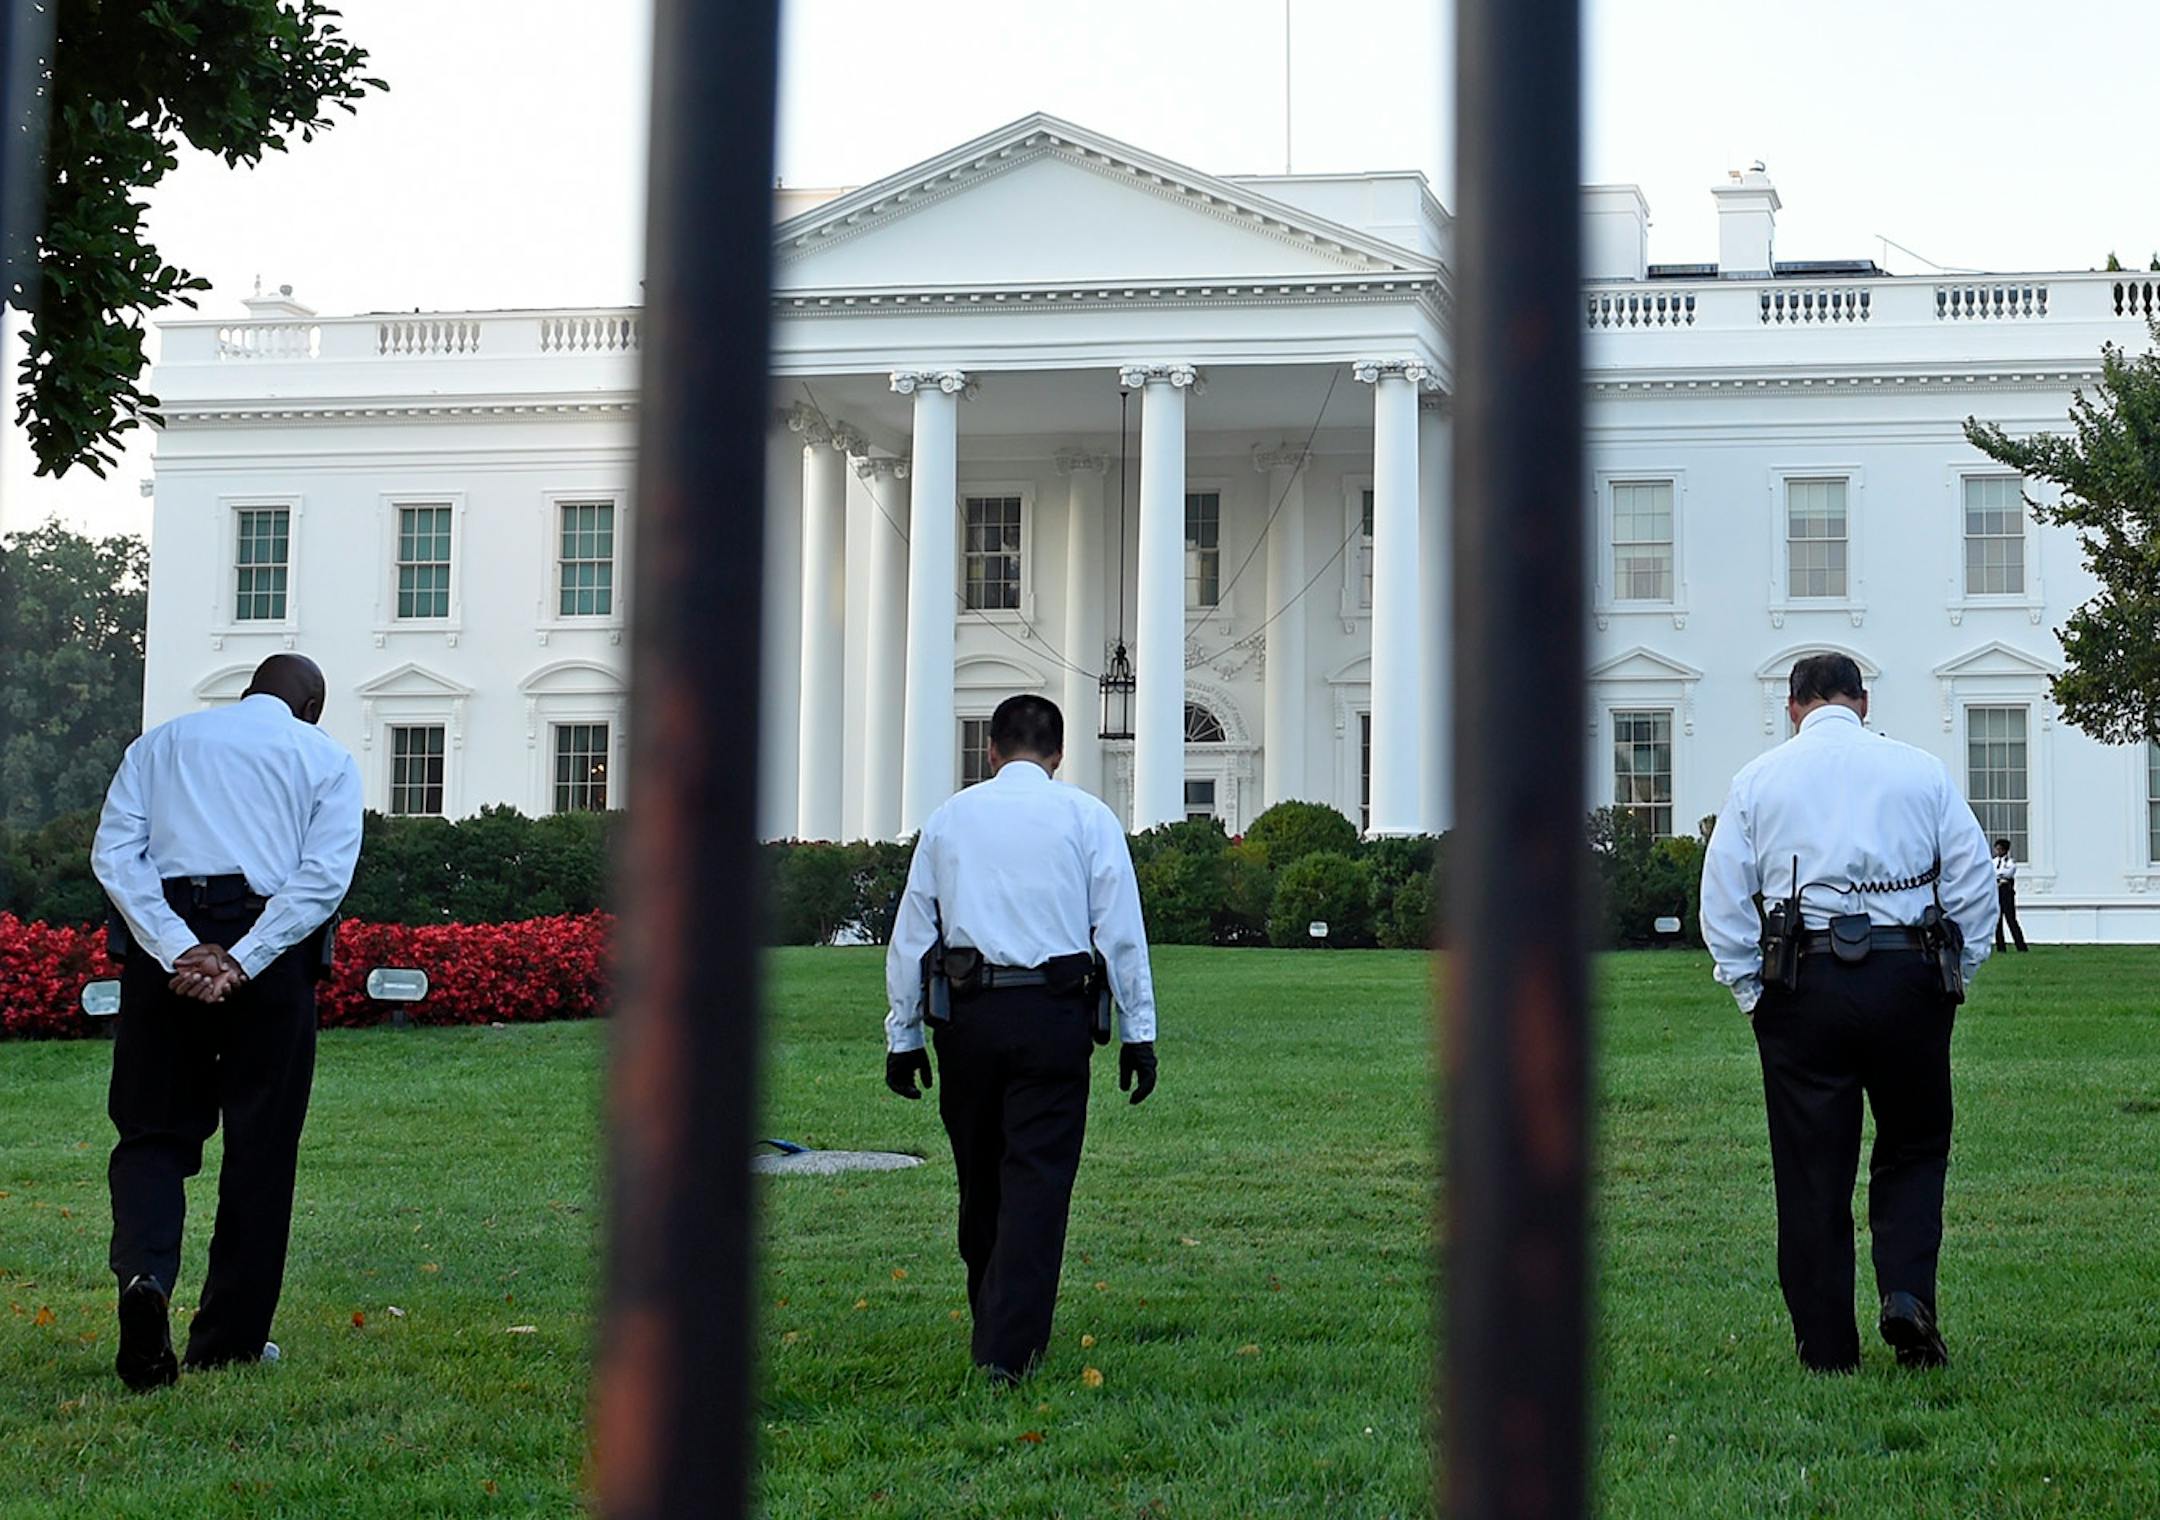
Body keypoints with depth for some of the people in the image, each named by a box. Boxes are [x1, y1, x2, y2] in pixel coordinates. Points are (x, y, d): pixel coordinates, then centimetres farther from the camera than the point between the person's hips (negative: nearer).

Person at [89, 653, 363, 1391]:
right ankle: (228, 1343, 12)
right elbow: (325, 875, -5)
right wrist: (241, 963, -11)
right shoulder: (328, 759, 11)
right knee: (260, 1150, 8)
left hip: (166, 943, 1)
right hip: (272, 958, -1)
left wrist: (179, 953, -8)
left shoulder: (161, 742, 17)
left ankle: (144, 1274, -19)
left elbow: (114, 851, 1)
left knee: (154, 1134, 9)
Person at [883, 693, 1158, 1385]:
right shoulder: (1086, 817, 5)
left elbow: (911, 931, 11)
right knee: (1037, 1180, -3)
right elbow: (1121, 930, 1)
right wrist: (1139, 1033, 3)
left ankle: (993, 1328, 27)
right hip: (1054, 1012, -2)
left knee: (979, 1179, 15)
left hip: (967, 1014, 3)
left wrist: (903, 1035, 15)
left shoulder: (950, 817, 12)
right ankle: (1009, 1352, -9)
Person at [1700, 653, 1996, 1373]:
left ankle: (1827, 1353, 7)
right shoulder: (1921, 771, 8)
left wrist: (1754, 995, 8)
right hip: (1908, 978, 0)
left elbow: (1723, 904, 4)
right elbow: (1975, 885, 4)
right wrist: (1949, 980, 11)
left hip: (1802, 986, 0)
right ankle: (1907, 1291, -5)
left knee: (1811, 1176, 5)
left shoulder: (1758, 779, 8)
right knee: (1914, 1150, 16)